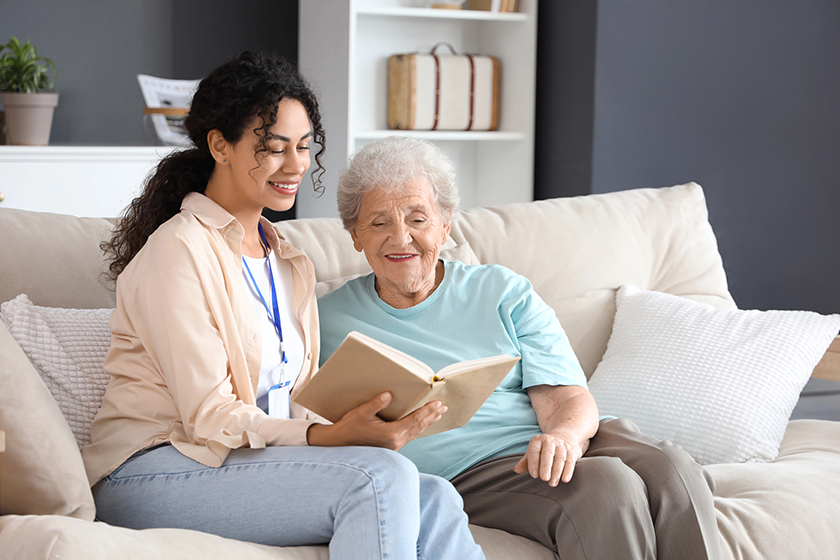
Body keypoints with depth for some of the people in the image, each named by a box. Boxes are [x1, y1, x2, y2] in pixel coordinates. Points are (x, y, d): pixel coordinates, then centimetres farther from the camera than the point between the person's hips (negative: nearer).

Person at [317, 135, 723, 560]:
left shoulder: (504, 292, 17)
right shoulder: (327, 319, 14)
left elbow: (569, 398, 5)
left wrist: (563, 435, -20)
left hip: (543, 452, 3)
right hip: (465, 472, -3)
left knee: (672, 470, -30)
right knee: (606, 486, -32)